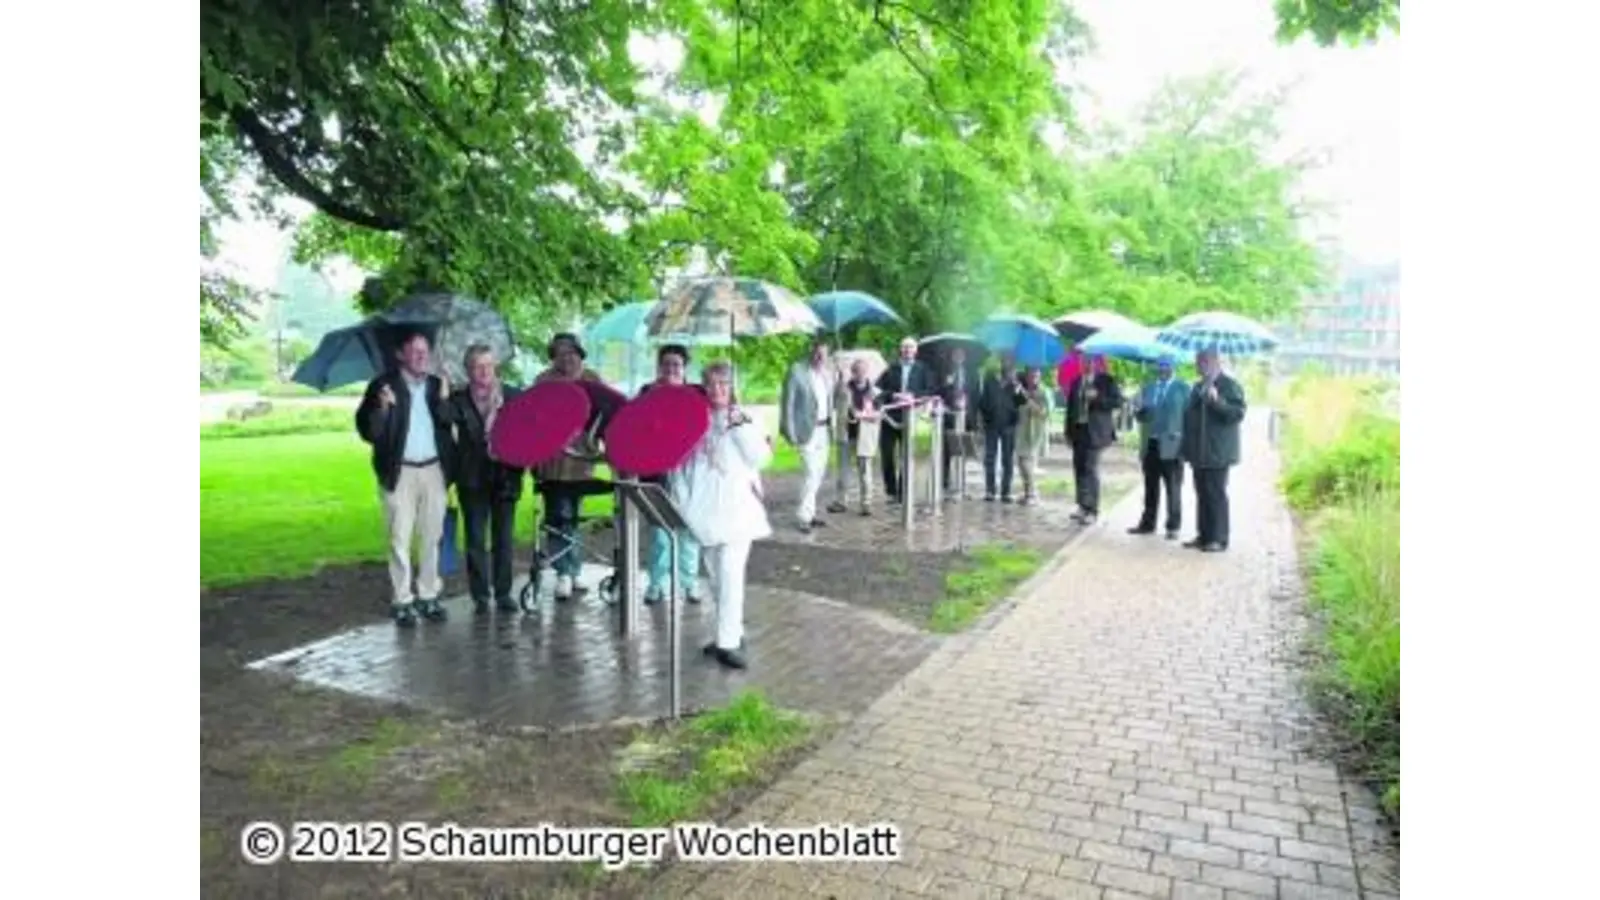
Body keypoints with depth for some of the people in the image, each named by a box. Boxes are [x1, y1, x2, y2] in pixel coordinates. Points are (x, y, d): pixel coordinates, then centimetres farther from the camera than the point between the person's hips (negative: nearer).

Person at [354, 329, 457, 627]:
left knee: (432, 537, 9)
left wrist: (444, 400, -18)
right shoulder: (383, 386, -3)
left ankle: (428, 596, 20)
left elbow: (448, 425, -2)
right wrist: (382, 408, -26)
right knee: (400, 539, 0)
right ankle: (402, 601, 7)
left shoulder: (437, 385, 9)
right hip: (400, 472, -3)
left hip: (434, 470, 4)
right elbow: (367, 431, -9)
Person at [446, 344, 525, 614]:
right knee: (476, 538, 5)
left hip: (505, 476, 1)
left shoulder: (513, 396, 5)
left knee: (504, 537, 7)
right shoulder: (459, 400, 3)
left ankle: (503, 592, 16)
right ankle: (480, 595, 13)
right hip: (473, 478, -1)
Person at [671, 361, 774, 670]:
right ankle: (732, 633, 23)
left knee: (731, 573, -12)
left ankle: (728, 642, -9)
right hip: (706, 509, 4)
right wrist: (681, 498, 5)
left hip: (736, 508, -4)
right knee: (716, 576, 11)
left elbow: (761, 459, -8)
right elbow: (682, 463, 12)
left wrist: (740, 427, -15)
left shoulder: (743, 419, 1)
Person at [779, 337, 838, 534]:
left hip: (823, 429, 7)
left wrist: (832, 425, 10)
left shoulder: (828, 372, 9)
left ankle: (810, 512, 24)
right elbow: (788, 403, -9)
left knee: (819, 474, 12)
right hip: (807, 429, -7)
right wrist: (790, 433, -12)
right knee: (812, 474, -11)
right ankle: (804, 517, -3)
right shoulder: (797, 371, -10)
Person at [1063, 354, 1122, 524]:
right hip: (1078, 430, 5)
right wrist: (1069, 432, 10)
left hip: (1094, 431, -5)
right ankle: (1083, 507, 15)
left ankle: (1093, 511, -7)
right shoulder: (1076, 381, 12)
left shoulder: (1106, 380, -1)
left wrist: (1097, 397, -19)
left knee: (1090, 469, -9)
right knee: (1079, 469, 6)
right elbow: (1071, 406, 14)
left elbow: (1118, 400, -6)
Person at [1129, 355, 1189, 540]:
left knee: (1173, 488, 0)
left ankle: (1173, 527, 5)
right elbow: (1141, 417, 14)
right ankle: (1147, 523, 17)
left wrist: (1182, 436, -15)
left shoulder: (1182, 388, 2)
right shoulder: (1147, 389, 16)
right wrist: (1138, 409, -9)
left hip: (1171, 445, -4)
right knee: (1151, 487, 10)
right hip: (1150, 444, 5)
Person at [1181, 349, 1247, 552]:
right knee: (1202, 495, 9)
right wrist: (1187, 448, 20)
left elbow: (1238, 413, -15)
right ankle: (1203, 536, 14)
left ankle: (1219, 539, -1)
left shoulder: (1230, 385, -5)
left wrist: (1217, 401, -28)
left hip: (1217, 452, -7)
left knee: (1216, 495, -6)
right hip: (1199, 452, 7)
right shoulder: (1198, 387, 20)